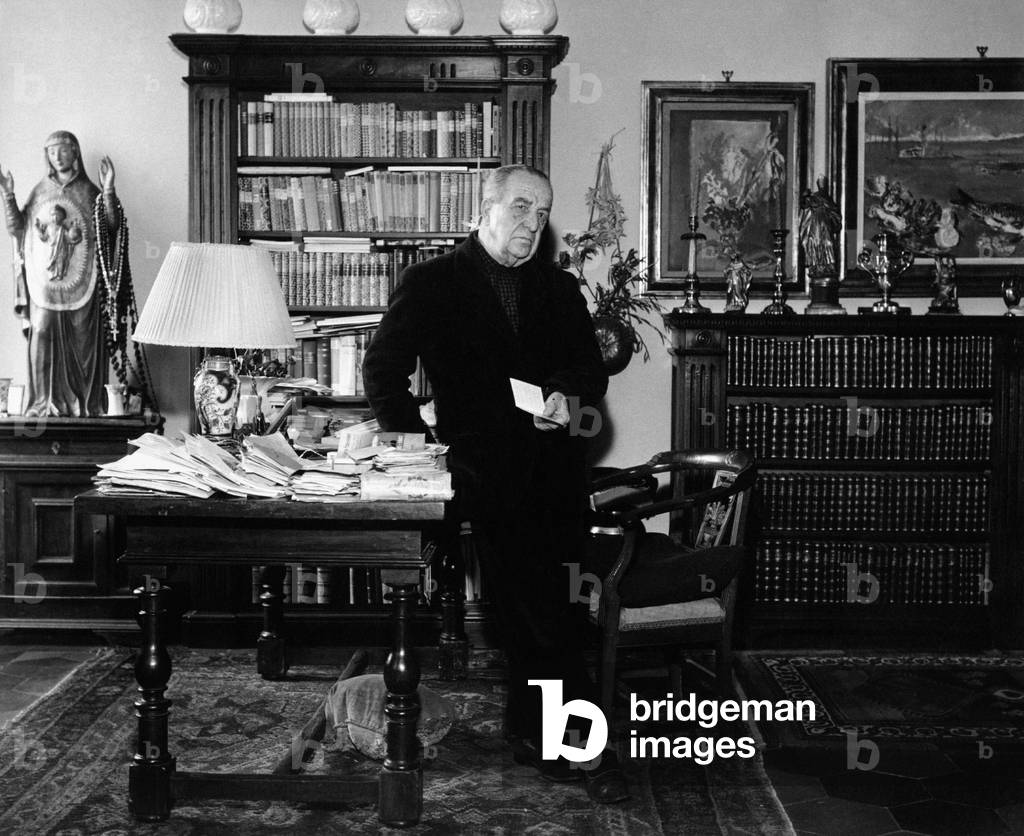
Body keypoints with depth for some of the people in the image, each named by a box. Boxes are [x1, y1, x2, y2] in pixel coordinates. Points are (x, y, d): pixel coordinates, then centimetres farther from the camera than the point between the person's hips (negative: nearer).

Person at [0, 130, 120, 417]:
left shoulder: (89, 191, 6)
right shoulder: (40, 191, 13)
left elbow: (112, 224, -7)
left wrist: (109, 191, -19)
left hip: (80, 279, -2)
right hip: (44, 280, 2)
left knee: (82, 339, -1)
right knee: (42, 334, -6)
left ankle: (85, 402, 5)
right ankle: (45, 402, -2)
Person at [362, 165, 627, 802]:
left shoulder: (559, 289, 19)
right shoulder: (432, 283, 7)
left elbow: (592, 371, 17)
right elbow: (383, 373, 4)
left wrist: (569, 398, -6)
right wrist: (424, 444, -6)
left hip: (554, 471, 4)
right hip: (487, 468, -4)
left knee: (533, 611, 0)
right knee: (541, 612, -13)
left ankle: (532, 733, 15)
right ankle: (589, 741, -3)